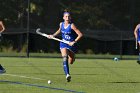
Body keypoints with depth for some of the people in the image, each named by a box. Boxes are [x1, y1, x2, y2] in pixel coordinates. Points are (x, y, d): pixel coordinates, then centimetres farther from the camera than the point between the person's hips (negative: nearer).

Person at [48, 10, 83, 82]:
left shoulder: (72, 26, -17)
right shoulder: (61, 24, -1)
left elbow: (80, 34, -19)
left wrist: (74, 42, -26)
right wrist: (53, 35, 12)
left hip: (71, 45, -2)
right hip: (63, 44, 2)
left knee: (70, 62, 13)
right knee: (65, 59, -25)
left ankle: (72, 57, 53)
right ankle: (67, 75, -34)